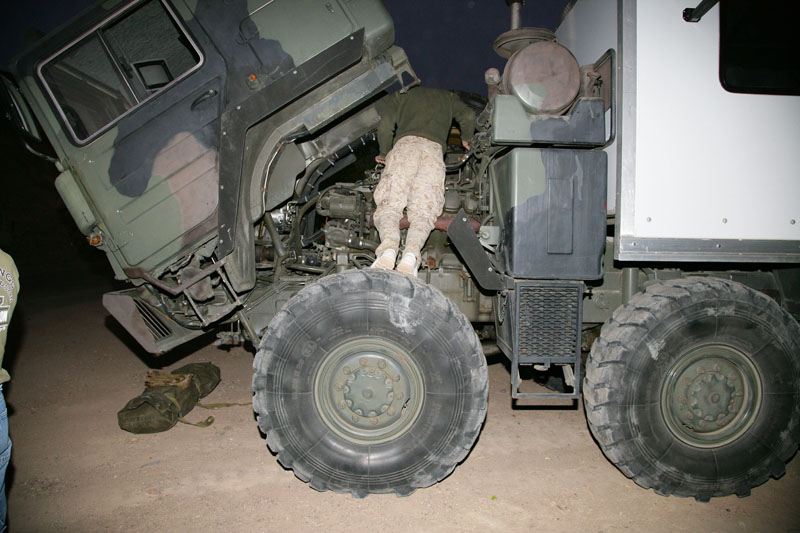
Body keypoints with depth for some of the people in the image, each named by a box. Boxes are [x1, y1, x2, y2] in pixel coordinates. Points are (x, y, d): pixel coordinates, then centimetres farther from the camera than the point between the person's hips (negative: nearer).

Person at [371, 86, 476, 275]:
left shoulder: (400, 96, 31)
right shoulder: (447, 96, 37)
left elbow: (385, 126, 14)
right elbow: (468, 116, 20)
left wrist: (384, 154, 28)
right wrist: (466, 139, 39)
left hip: (406, 143, -1)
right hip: (434, 148, 1)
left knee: (389, 205, -10)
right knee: (423, 212, -10)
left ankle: (389, 246, -40)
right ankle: (412, 253, -39)